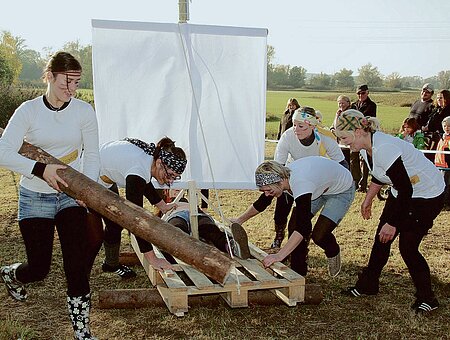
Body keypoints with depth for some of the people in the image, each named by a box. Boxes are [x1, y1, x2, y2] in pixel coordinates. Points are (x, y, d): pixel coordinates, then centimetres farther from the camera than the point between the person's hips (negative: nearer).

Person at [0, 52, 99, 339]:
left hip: (71, 197, 1)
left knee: (77, 264, -8)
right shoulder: (29, 110, -8)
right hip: (35, 198, -1)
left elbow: (92, 154, 0)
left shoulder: (84, 111, -4)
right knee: (39, 268, 5)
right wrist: (41, 169, -29)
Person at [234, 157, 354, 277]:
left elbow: (303, 227, -49)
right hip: (319, 188, 7)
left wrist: (279, 256, -55)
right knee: (294, 226, -6)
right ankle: (298, 272, 10)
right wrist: (239, 220, 3)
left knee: (318, 235, -18)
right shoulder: (280, 176, -20)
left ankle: (333, 253, 17)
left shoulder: (300, 184, -44)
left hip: (342, 190, -7)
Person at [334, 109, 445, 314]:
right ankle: (367, 285, 23)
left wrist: (392, 223, -23)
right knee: (381, 240, 9)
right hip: (403, 193, 9)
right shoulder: (366, 147, -4)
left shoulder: (384, 149, -33)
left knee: (407, 247, -7)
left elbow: (405, 190, -30)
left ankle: (427, 299, 11)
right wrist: (368, 200, 21)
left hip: (428, 195, -9)